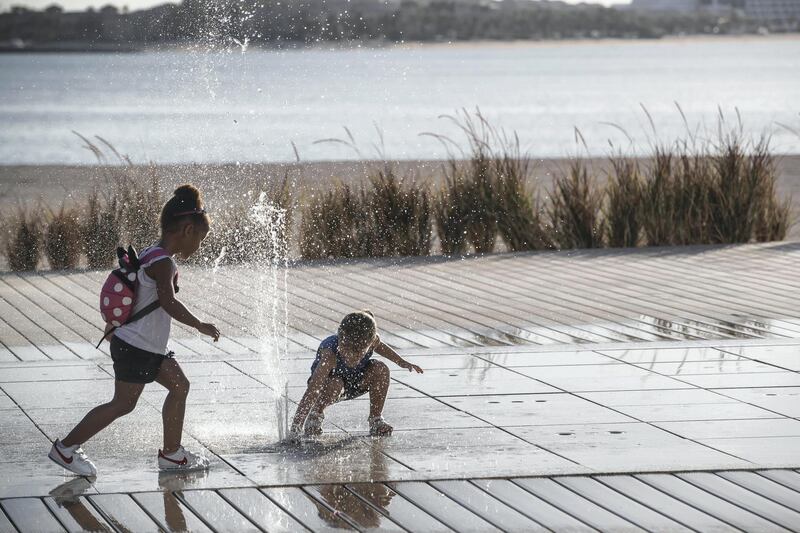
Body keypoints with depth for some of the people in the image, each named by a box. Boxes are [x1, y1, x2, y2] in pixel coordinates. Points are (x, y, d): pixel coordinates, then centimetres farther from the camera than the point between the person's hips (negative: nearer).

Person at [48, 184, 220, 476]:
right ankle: (66, 446, 4)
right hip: (136, 348, -11)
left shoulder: (150, 255, 11)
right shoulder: (162, 262, -21)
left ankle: (172, 453, 18)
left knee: (179, 386, 12)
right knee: (123, 403, -3)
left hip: (149, 347, 11)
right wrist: (200, 325, -27)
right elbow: (168, 302, -31)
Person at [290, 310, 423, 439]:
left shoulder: (371, 340, -29)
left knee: (380, 369, -22)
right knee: (335, 384, -37)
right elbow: (311, 394, -45)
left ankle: (376, 420, -4)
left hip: (355, 383, 4)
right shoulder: (330, 355, -42)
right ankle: (315, 416, -7)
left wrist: (402, 363, 3)